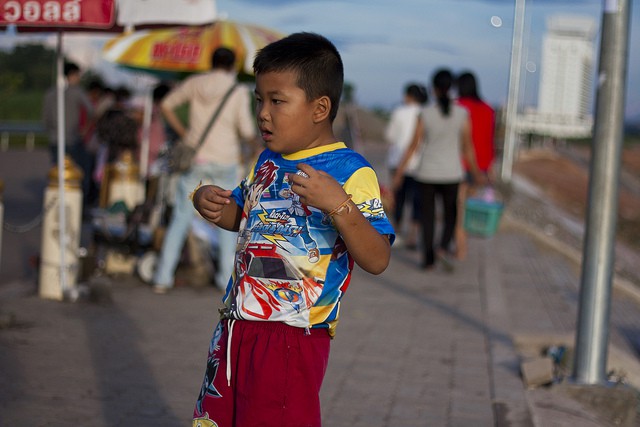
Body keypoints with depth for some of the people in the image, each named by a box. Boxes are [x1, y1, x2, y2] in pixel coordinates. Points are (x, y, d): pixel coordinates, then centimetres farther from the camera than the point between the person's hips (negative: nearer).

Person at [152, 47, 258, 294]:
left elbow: (166, 105, 9)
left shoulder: (195, 83, 2)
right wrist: (253, 138, 12)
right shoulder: (239, 92, -7)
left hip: (195, 160, 2)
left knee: (180, 220, 8)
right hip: (225, 163, -2)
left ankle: (163, 278, 4)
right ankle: (226, 277, 15)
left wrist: (183, 133, 15)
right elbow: (246, 131, -10)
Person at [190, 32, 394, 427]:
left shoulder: (350, 172, -15)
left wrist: (337, 204, -36)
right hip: (238, 322, 8)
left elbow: (378, 260, -22)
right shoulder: (268, 161, 9)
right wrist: (211, 203, 4)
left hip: (294, 335, -7)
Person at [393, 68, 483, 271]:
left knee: (428, 217, 12)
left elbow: (413, 146, -7)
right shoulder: (462, 114, -8)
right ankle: (443, 248, -10)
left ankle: (428, 259, 9)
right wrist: (476, 174, 8)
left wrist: (399, 174, 1)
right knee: (451, 217, 15)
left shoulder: (425, 113, -10)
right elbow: (467, 148, -4)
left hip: (427, 172, 0)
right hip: (451, 174, 0)